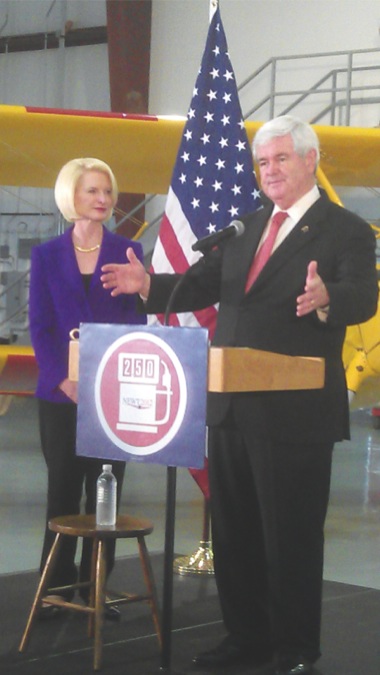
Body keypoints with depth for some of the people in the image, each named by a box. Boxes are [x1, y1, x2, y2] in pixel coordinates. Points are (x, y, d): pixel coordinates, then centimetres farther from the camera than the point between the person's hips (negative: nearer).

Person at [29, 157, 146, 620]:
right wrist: (64, 379, -12)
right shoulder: (47, 255, 5)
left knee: (105, 490, 3)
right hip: (60, 391, 0)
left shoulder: (127, 251, 5)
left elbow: (136, 321, 1)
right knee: (62, 489, 5)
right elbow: (39, 325, 1)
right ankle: (57, 585, 13)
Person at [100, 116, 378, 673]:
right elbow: (200, 287, 14)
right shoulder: (246, 228, 14)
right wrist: (149, 285, -4)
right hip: (231, 408, 7)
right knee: (234, 531, 15)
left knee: (292, 537, 2)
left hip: (295, 414, -7)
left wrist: (325, 297, -43)